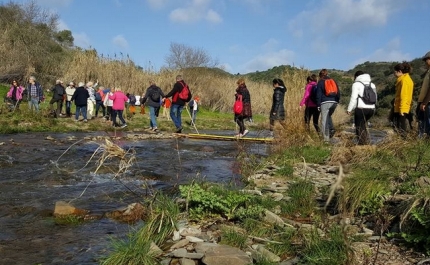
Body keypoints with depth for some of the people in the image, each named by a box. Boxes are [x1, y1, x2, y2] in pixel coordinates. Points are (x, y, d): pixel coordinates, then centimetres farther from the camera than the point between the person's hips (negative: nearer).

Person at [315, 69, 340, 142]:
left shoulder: (320, 82, 3)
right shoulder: (333, 81, 17)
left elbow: (318, 95, -1)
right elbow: (338, 93, 16)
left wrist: (318, 105, 1)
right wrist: (337, 102, 21)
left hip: (325, 103, -5)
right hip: (334, 102, 5)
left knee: (324, 120, -3)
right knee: (328, 116, 27)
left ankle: (326, 138, -6)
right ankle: (332, 129, 4)